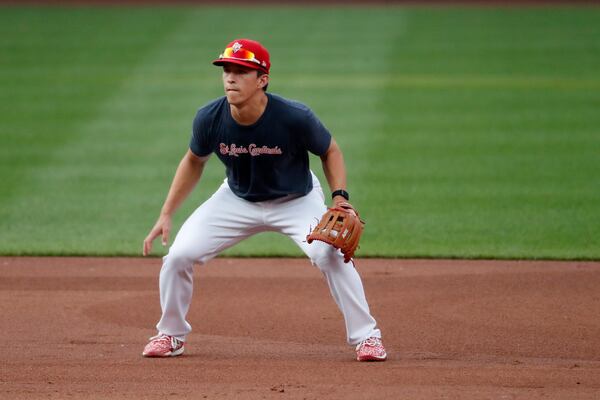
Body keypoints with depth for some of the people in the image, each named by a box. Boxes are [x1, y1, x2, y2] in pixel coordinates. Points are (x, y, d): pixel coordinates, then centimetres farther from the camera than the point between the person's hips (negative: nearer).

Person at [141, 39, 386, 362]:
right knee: (178, 255, -10)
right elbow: (194, 161, -1)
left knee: (330, 255, -27)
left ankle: (366, 337, -10)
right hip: (237, 200, 3)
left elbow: (330, 152, -11)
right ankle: (171, 335, 13)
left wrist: (340, 197, -25)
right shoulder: (209, 119, -23)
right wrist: (166, 215, -3)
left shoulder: (295, 117, -31)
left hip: (297, 200, -3)